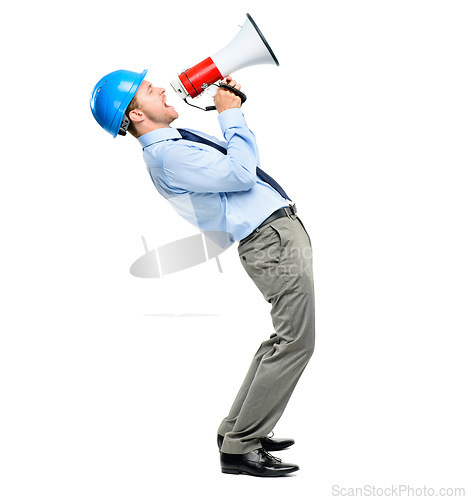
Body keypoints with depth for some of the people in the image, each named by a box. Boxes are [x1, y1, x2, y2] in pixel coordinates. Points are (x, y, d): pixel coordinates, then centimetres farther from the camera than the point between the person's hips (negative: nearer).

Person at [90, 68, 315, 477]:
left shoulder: (177, 140, 17)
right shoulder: (168, 153, -15)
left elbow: (236, 156, 29)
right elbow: (240, 173, -20)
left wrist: (232, 108, 16)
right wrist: (231, 114, -8)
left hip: (282, 226, 10)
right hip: (274, 239, -10)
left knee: (285, 340, 16)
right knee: (295, 343, -10)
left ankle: (237, 430, 24)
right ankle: (239, 447, -2)